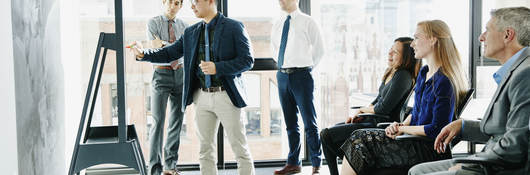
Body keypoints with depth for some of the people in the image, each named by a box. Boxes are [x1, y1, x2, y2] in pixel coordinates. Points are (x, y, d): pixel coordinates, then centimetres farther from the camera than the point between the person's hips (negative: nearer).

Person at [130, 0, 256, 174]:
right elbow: (169, 53, 13)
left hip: (226, 95, -5)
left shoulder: (234, 27, -5)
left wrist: (217, 68, -19)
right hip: (202, 96, 5)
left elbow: (247, 60, -9)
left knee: (240, 150, 1)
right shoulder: (191, 32, 11)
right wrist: (143, 54, -3)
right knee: (206, 150, 9)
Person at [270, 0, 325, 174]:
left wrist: (307, 67, 6)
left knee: (310, 122, -3)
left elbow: (319, 49, 2)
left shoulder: (307, 22, -3)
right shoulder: (277, 25, 12)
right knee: (290, 124, 12)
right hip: (282, 75, 6)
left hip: (300, 75, -6)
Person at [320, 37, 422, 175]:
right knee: (327, 132, 16)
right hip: (374, 120, 10)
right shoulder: (391, 72, 10)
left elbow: (383, 108, -21)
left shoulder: (403, 77, -20)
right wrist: (358, 114, 4)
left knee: (327, 135, -11)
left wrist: (363, 109, -3)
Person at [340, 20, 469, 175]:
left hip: (428, 149, -9)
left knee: (360, 140, -14)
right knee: (359, 137, -4)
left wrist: (402, 128, -9)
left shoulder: (444, 81, -17)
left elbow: (437, 129, -20)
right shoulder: (423, 73, 14)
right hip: (414, 138, 9)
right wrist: (402, 125, 0)